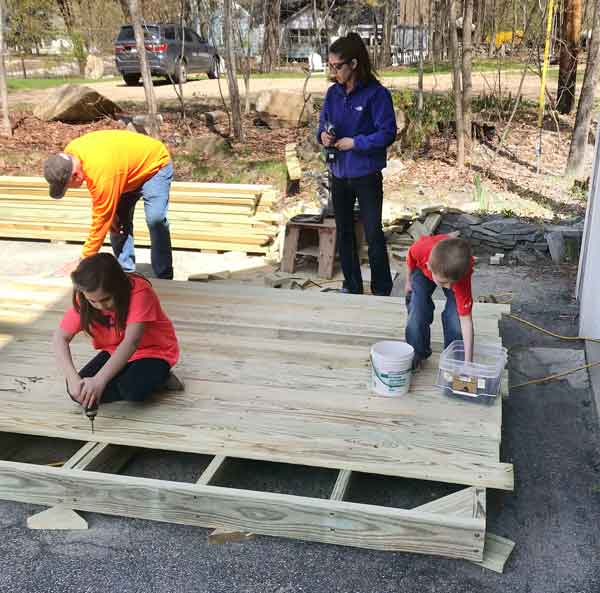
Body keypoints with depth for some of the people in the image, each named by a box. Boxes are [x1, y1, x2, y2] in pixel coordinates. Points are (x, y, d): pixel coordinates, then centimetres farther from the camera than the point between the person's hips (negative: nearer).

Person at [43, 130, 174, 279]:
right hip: (129, 167, 9)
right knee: (118, 220, -4)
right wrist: (110, 212, -12)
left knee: (155, 219, -25)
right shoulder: (68, 155, -16)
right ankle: (126, 272, 4)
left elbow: (100, 221, -31)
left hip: (155, 164, -9)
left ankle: (164, 279, -17)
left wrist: (84, 261, -23)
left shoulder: (101, 173, -40)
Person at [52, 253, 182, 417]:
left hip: (153, 351, -5)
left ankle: (157, 378, -2)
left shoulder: (139, 291, -30)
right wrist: (73, 378, -32)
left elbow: (131, 342, -37)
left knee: (133, 390, -34)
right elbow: (60, 338, -16)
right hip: (116, 353, 5)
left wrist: (100, 380, -47)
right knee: (79, 392, -16)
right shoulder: (84, 300, -15)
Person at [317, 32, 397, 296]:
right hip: (339, 174, 6)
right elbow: (323, 124, 12)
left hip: (366, 175, -6)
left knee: (373, 233, 0)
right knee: (344, 232, 15)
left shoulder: (376, 94, -14)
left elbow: (388, 133, -16)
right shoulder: (333, 93, 3)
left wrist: (354, 142, -20)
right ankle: (352, 286, 29)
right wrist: (323, 136, -11)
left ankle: (381, 290, 14)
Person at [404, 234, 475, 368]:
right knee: (418, 312, -10)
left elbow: (466, 319, -40)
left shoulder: (462, 275, -44)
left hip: (456, 271, -1)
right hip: (423, 270, 1)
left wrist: (468, 362, -41)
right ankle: (416, 353, 12)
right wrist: (408, 281, 3)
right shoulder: (420, 249, -44)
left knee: (456, 316, -15)